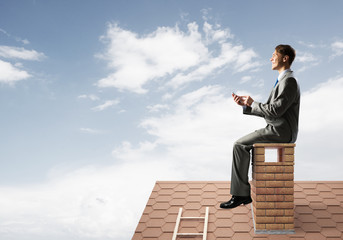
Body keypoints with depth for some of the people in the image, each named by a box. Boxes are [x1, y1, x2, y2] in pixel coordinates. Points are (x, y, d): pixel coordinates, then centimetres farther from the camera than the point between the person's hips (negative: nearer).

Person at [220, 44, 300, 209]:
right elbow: (267, 111, 18)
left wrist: (252, 103, -7)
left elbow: (275, 110, -22)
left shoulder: (289, 81, -14)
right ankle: (244, 192, 9)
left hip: (281, 131, -10)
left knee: (240, 145, -12)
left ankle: (239, 193, -6)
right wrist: (245, 104, 7)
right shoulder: (283, 81, 20)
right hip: (277, 130, 10)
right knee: (242, 145, 9)